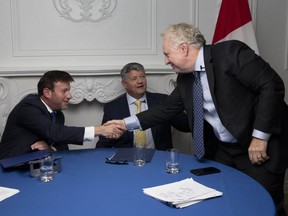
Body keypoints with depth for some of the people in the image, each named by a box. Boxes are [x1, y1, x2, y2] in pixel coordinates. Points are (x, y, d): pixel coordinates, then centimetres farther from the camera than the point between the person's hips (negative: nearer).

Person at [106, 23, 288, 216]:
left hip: (260, 146, -6)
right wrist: (127, 123, 9)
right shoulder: (184, 78, 4)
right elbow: (168, 109, 14)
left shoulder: (230, 52, -18)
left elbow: (272, 85, -21)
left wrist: (260, 136, -23)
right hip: (222, 150, 7)